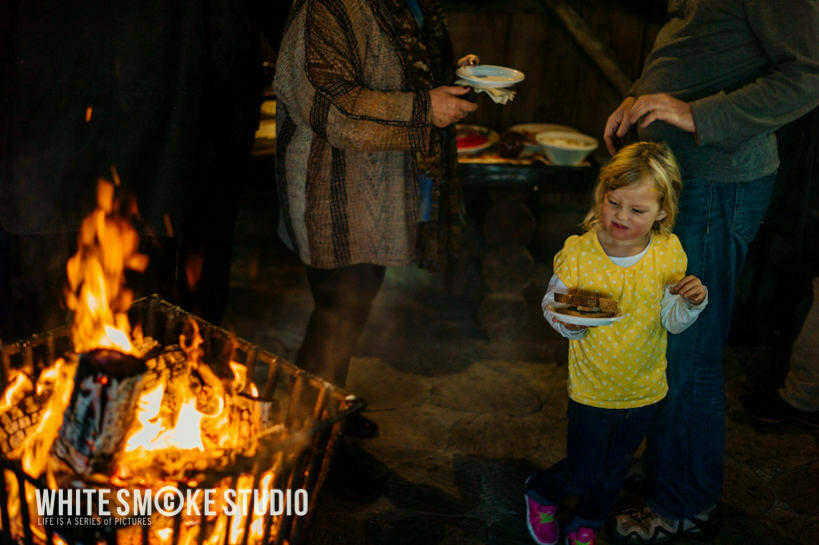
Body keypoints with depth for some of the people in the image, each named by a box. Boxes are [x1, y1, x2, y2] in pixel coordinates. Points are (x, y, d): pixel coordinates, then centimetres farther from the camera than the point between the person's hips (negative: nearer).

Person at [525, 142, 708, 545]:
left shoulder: (668, 253, -12)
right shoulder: (577, 251, -18)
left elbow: (672, 321, -6)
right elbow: (553, 301, -9)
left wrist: (692, 302, -27)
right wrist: (565, 320, -31)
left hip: (644, 390, 3)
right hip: (591, 388, -2)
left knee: (614, 471, 21)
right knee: (581, 473, 7)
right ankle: (540, 493, 42)